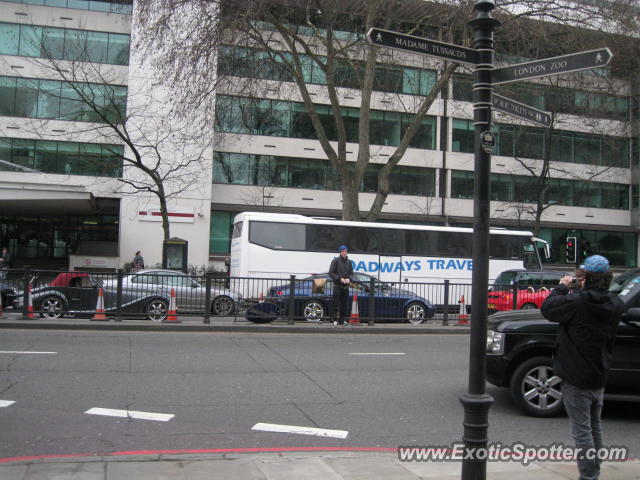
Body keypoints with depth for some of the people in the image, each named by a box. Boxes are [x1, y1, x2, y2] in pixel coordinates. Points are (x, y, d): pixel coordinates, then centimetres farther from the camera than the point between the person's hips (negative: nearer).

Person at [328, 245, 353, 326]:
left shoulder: (349, 262, 12)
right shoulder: (335, 261, -2)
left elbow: (351, 273, 17)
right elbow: (331, 273, -5)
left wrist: (349, 279, -3)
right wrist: (339, 278, -14)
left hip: (346, 286, 5)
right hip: (337, 285, -5)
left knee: (345, 304, 6)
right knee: (336, 304, -8)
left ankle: (342, 320, 13)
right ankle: (335, 320, -4)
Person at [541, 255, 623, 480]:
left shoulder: (577, 302, -23)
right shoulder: (615, 305, -2)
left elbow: (547, 308, -11)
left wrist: (561, 287, 4)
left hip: (576, 379, -7)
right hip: (598, 377, 7)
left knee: (581, 429, 1)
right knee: (595, 425, 21)